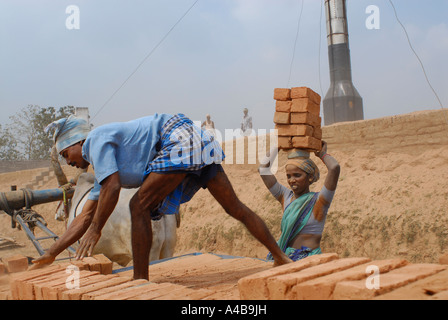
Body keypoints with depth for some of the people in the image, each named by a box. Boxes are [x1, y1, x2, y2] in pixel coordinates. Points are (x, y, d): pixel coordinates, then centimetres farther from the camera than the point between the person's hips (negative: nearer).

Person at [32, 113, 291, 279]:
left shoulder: (97, 138, -1)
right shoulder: (102, 166, 25)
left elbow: (112, 187, -15)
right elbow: (86, 216, 25)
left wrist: (95, 230, -5)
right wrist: (52, 254, 25)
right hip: (199, 148, 10)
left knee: (140, 206, -10)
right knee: (236, 208, 10)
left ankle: (141, 281, -7)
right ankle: (281, 258, 15)